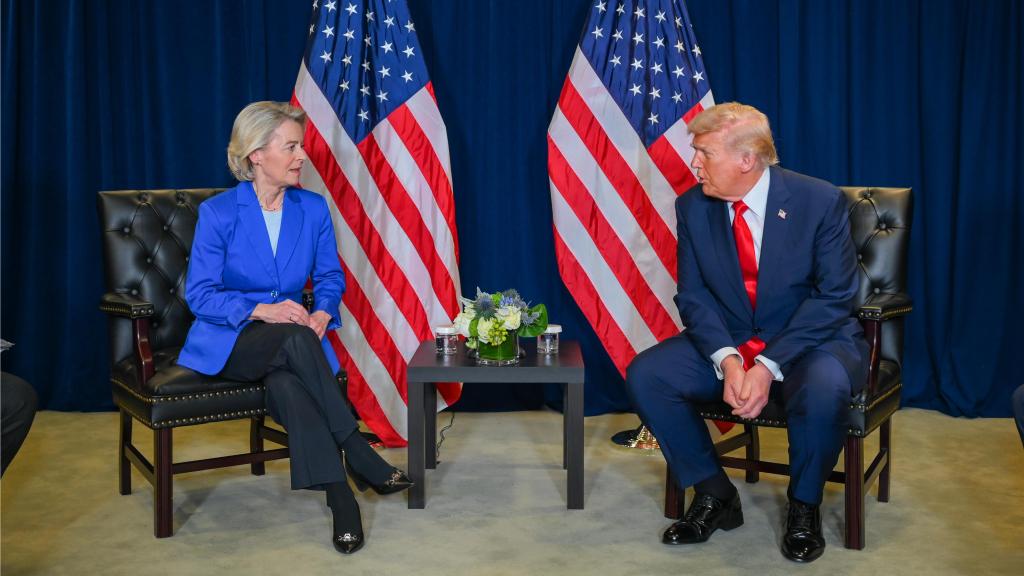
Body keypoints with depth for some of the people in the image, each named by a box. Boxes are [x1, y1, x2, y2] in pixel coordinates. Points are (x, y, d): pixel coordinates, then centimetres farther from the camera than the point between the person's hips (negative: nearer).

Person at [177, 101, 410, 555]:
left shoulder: (314, 208, 1)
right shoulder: (218, 212, -9)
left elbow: (330, 277, 9)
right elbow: (199, 294, -10)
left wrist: (322, 313, -14)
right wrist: (262, 311, -26)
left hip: (290, 341, 2)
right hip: (228, 343, -2)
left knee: (287, 385, -36)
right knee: (295, 338, -37)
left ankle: (341, 497, -35)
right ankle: (357, 453, -28)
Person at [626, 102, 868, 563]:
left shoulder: (820, 201, -14)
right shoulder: (692, 207, -4)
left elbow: (834, 297, -16)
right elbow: (693, 295, -3)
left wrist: (769, 366, -25)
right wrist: (727, 360, -22)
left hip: (812, 340, -3)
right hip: (726, 342, 4)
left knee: (822, 390, -37)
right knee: (645, 375, -18)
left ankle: (804, 507, -6)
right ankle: (715, 495, 0)